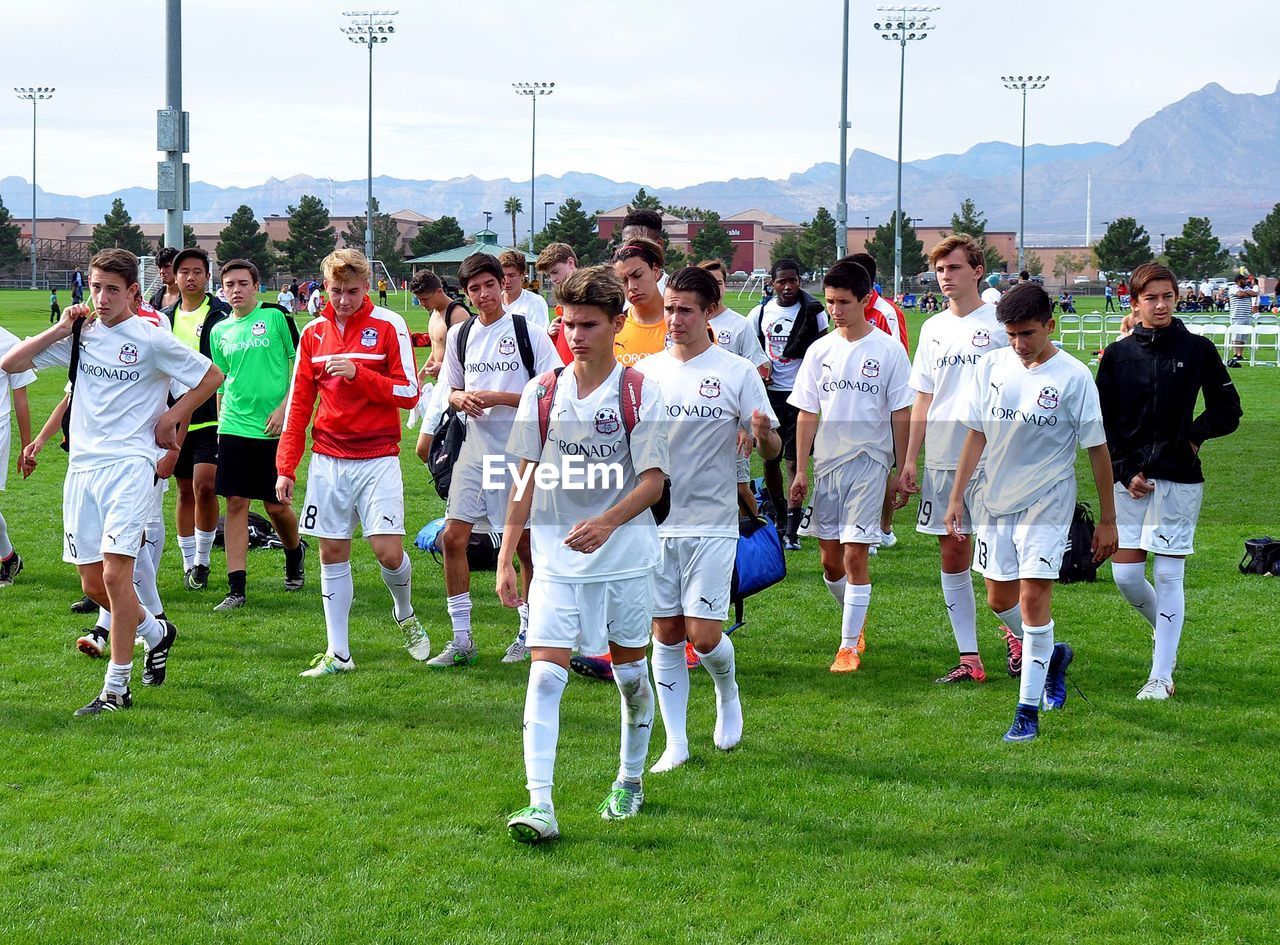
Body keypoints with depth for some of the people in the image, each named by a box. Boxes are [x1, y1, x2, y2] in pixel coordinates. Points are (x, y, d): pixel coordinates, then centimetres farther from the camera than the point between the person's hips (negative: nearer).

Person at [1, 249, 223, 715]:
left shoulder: (151, 339, -4)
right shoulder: (79, 335, 8)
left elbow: (211, 377, 5)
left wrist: (170, 417, 1)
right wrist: (60, 329, -2)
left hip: (130, 463, -6)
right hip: (82, 466, 6)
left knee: (115, 574, -15)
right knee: (93, 584, 8)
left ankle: (116, 688, -8)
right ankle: (157, 633, 36)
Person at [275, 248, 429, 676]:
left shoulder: (389, 325, -4)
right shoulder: (314, 332, 7)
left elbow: (408, 393, -7)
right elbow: (299, 403, 11)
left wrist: (358, 374, -19)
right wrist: (286, 467, 6)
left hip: (377, 457, -3)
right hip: (327, 460, 3)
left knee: (388, 551, -10)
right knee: (332, 554, 4)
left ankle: (405, 615, 22)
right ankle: (337, 653, 11)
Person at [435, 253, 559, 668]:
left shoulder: (529, 333, -6)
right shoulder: (460, 335, 10)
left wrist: (499, 398, -17)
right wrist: (461, 399, -4)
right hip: (476, 445, 5)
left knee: (526, 543, 3)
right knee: (453, 536, -3)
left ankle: (528, 633, 18)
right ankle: (461, 640, 5)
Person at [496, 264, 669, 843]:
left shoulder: (639, 393, -5)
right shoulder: (542, 393, 2)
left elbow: (654, 480, -10)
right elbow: (526, 479, 6)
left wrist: (607, 522, -28)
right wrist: (506, 557, 3)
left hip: (625, 556, -1)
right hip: (556, 559, 1)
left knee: (630, 672, 12)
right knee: (545, 673, -12)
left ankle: (630, 780, 34)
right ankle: (539, 806, -18)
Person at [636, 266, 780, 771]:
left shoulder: (738, 373, -3)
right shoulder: (646, 371, 7)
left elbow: (772, 450, -1)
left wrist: (764, 435, -24)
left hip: (711, 522, -3)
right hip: (654, 520, 3)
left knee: (704, 635, -7)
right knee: (666, 635, 5)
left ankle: (728, 694, 26)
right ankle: (675, 743, 13)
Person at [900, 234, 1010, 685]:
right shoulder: (933, 328, 14)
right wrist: (910, 459, 12)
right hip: (941, 458, 6)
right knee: (952, 554, 5)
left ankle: (1018, 632, 16)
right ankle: (969, 658, 9)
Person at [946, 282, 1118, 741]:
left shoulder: (1074, 377, -12)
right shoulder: (992, 367, 0)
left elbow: (1097, 449, -6)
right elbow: (976, 434, 7)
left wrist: (1107, 520, -5)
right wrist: (956, 496, 4)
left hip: (1047, 501, -5)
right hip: (997, 498, 5)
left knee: (1033, 596, -13)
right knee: (999, 598, 13)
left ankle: (1028, 710, -8)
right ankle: (1051, 654, 41)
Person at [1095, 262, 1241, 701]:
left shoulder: (1198, 350, 1)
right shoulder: (1118, 354, 4)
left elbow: (1228, 411, 7)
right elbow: (1102, 423, 6)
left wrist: (1196, 434, -10)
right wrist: (1125, 472, -4)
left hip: (1179, 480, -2)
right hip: (1130, 479, 2)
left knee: (1168, 576, -3)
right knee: (1125, 575, 1)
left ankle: (1161, 676, 3)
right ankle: (1165, 629, 31)